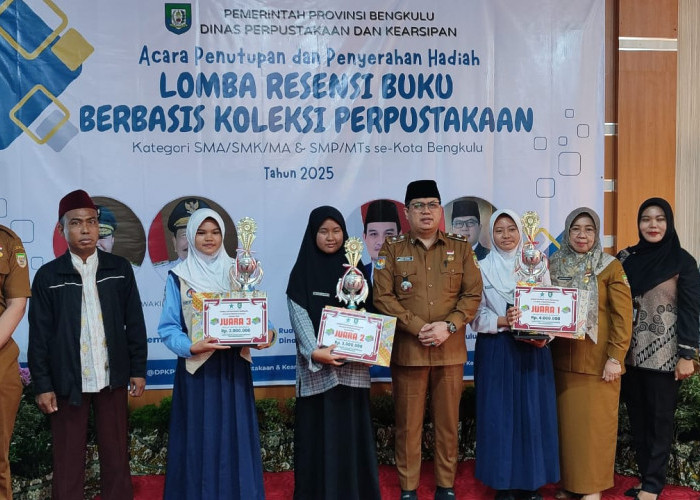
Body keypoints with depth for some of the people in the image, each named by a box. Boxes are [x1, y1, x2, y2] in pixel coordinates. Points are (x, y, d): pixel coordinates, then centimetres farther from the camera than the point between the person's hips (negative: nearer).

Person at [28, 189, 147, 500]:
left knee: (116, 455, 10)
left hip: (112, 378, 1)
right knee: (67, 459, 9)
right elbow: (39, 335, -1)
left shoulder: (119, 269, 2)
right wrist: (42, 385, -3)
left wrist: (138, 369, 3)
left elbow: (135, 323, 5)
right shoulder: (48, 275, -1)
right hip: (68, 381, -1)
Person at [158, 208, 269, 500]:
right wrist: (191, 347, -20)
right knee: (200, 439, 3)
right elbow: (168, 327, -3)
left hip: (234, 366, 2)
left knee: (235, 437, 6)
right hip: (196, 368, -2)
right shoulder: (178, 277, 0)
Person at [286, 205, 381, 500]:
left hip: (352, 363, 2)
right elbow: (298, 314, -7)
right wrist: (315, 351, -22)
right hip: (316, 364, -2)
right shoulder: (303, 271, 2)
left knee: (351, 427, 6)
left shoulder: (355, 268, 9)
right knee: (319, 428, 1)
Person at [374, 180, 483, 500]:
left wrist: (449, 326, -13)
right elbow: (383, 297, -5)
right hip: (407, 350, -1)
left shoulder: (461, 248, 8)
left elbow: (473, 294, 2)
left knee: (448, 422, 10)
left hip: (451, 350, 2)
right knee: (408, 424, 5)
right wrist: (418, 328, -14)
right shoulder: (391, 249, 3)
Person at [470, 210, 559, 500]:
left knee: (533, 413, 4)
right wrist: (501, 321, -18)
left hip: (533, 349, 2)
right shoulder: (483, 268, 1)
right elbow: (475, 314, -2)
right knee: (499, 414, 1)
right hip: (496, 351, -1)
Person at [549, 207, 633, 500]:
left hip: (597, 360, -3)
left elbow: (623, 316, -7)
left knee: (595, 423, 3)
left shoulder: (611, 267, -4)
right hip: (563, 358, 3)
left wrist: (615, 357, -12)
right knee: (567, 421, 9)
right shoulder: (553, 265, 7)